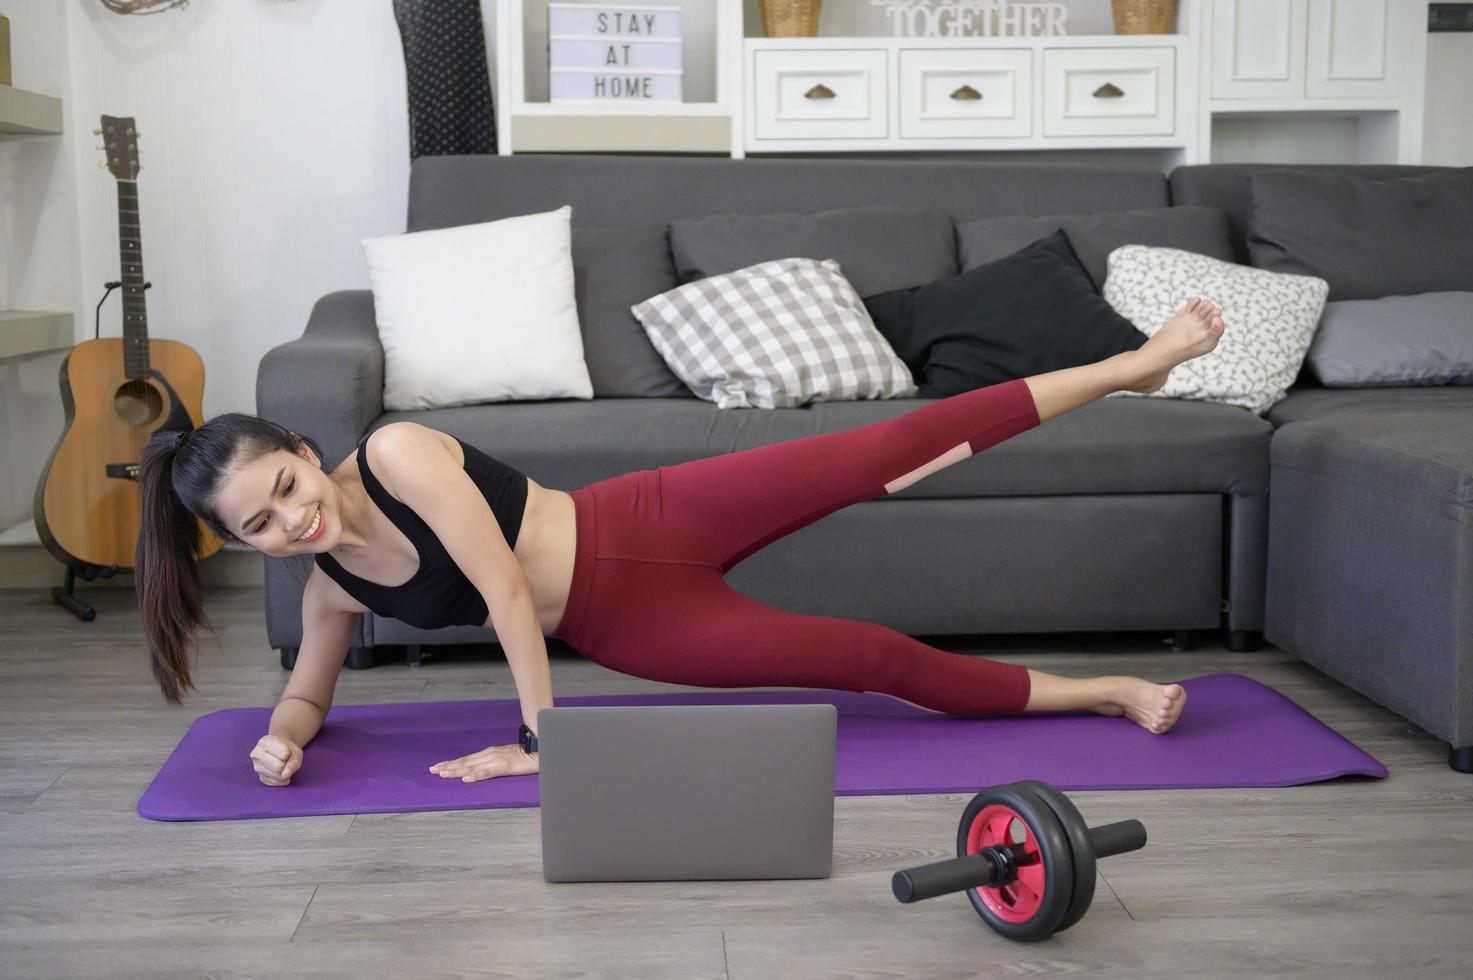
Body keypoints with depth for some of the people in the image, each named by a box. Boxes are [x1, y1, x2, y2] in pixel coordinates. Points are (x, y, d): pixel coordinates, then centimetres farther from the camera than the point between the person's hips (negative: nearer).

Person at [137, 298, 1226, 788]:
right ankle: (1106, 691, 14)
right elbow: (309, 692, 16)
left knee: (889, 449, -13)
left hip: (648, 522, -3)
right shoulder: (332, 588, -1)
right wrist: (283, 740, -9)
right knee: (874, 657, 1)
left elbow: (502, 586, -20)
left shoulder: (396, 454, -18)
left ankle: (1127, 367, 2)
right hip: (626, 629, 3)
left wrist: (540, 734, -17)